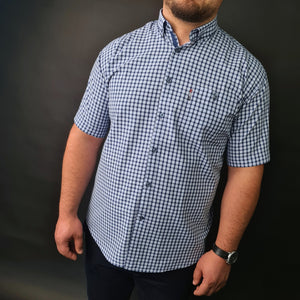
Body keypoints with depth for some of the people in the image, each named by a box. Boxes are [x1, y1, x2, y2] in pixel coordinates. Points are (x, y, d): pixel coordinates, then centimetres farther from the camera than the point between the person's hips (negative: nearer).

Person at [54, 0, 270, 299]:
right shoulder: (116, 51, -4)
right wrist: (67, 213, 0)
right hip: (103, 238, 2)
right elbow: (85, 137, 0)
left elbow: (245, 170, -7)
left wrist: (224, 252, -6)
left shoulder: (247, 72, -10)